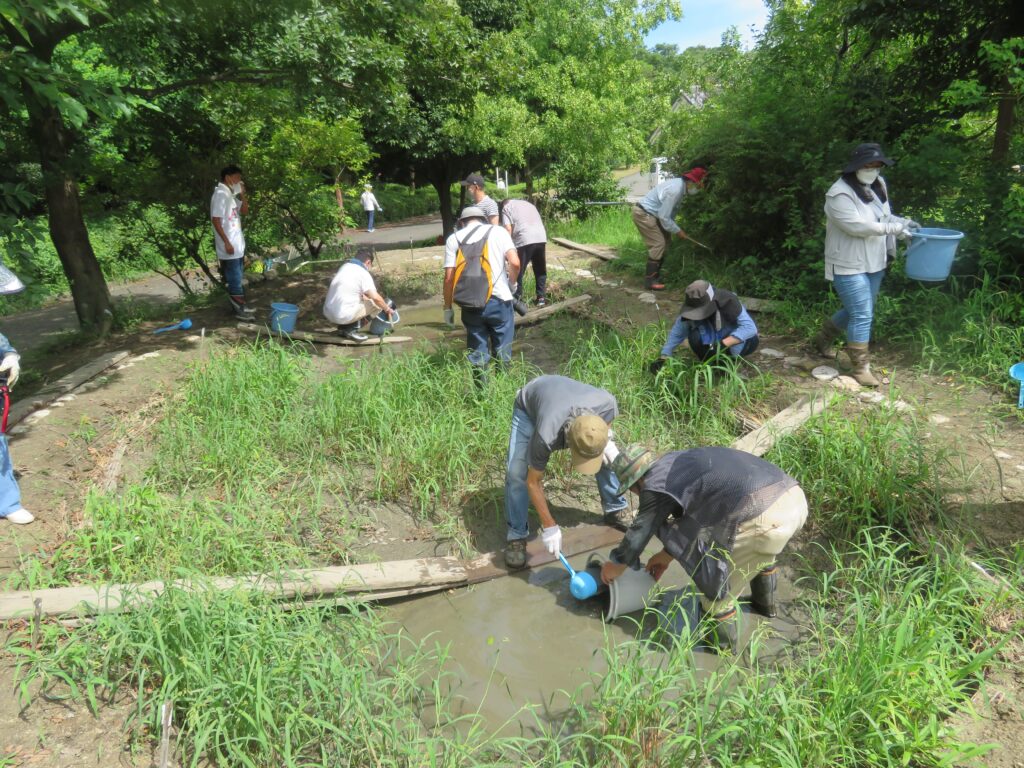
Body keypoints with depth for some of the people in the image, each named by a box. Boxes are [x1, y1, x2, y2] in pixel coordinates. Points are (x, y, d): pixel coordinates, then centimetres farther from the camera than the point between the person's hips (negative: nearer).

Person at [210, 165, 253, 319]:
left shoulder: (231, 194, 12)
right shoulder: (220, 195, -15)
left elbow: (244, 211, 20)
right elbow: (216, 220, -19)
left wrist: (243, 195, 4)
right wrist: (227, 242, -21)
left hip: (238, 244, 9)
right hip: (229, 246, -9)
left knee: (237, 277, 15)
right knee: (234, 279, -3)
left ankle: (239, 306, 23)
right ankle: (239, 309, 2)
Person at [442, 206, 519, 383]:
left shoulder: (453, 238, 7)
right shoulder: (498, 231, 6)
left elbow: (449, 277, 0)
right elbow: (515, 263, -6)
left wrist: (448, 307, 8)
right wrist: (512, 282, 13)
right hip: (498, 299, -1)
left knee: (477, 352, 10)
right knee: (502, 350, 11)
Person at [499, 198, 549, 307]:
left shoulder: (506, 207, 11)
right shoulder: (528, 204, 30)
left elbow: (508, 229, -3)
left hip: (524, 240, -5)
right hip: (541, 237, 6)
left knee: (517, 271, 5)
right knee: (540, 270, 17)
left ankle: (516, 299, 7)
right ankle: (541, 297, 20)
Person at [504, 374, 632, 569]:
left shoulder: (607, 403, -38)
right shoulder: (546, 436, -45)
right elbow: (533, 481, -29)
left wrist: (608, 443, -22)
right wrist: (548, 526, -26)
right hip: (528, 406, -3)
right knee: (516, 472, -18)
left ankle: (617, 509, 22)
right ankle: (517, 536, -2)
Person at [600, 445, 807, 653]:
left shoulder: (655, 486, 2)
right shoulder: (677, 462, 26)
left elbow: (638, 534, 15)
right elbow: (687, 520, 39)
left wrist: (613, 569, 33)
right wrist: (666, 556, 49)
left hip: (766, 517, -9)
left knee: (715, 585, 13)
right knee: (760, 550, 40)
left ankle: (723, 643, 34)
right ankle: (764, 603, 60)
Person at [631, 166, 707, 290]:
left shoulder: (680, 186, 4)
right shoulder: (675, 190, -26)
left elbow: (669, 213, 12)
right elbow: (664, 217, -23)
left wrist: (675, 229, 6)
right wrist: (677, 231, -12)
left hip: (651, 214, 10)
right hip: (643, 214, -10)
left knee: (665, 242, 13)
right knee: (658, 244, -13)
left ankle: (656, 275, 20)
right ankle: (650, 280, -9)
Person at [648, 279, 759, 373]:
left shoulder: (728, 302, -34)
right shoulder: (692, 306, -23)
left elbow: (750, 327, -39)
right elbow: (677, 333, -14)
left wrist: (723, 344, -48)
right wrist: (663, 357, -22)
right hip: (711, 337, 2)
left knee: (752, 341, -36)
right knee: (695, 336, -30)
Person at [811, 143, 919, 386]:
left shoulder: (878, 185, 7)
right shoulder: (840, 194, -18)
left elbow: (884, 216, 19)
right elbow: (858, 226, -25)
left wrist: (903, 222, -1)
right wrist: (895, 228, -23)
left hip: (874, 263, 8)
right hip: (849, 266, -8)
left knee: (858, 311, 18)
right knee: (862, 316, -8)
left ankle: (823, 338, 40)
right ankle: (861, 368, 3)